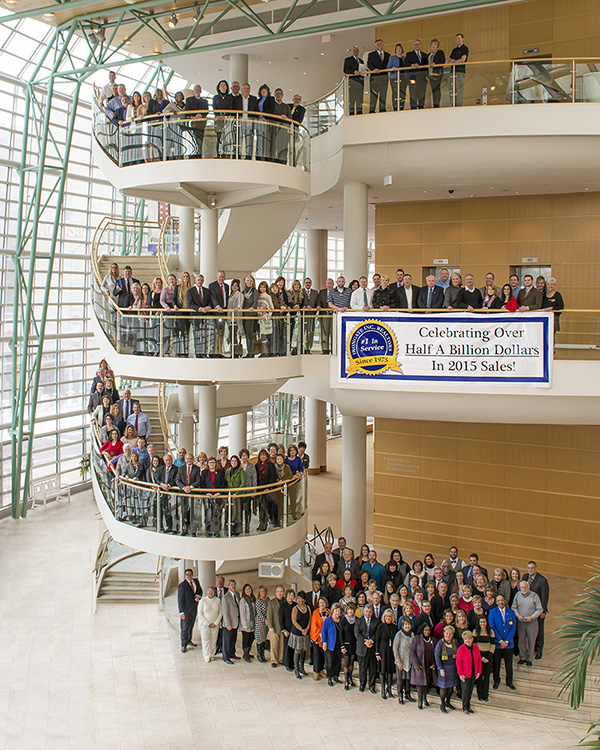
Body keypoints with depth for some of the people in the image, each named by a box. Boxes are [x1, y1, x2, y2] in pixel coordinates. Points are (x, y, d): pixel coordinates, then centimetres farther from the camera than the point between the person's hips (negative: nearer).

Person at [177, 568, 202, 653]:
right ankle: (184, 645, 11)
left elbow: (200, 591, 17)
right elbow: (180, 599, -15)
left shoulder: (196, 581, 2)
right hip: (186, 609, -6)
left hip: (194, 608, 6)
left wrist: (199, 596, -8)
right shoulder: (182, 585, -16)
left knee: (191, 625, 20)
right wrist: (181, 612, -18)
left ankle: (189, 640, 39)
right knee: (185, 627, 1)